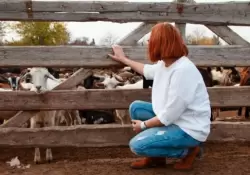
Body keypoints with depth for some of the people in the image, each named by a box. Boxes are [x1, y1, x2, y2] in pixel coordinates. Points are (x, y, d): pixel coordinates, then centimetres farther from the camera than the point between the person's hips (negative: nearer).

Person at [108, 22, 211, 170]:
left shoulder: (182, 70, -29)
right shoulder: (165, 63, 0)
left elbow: (168, 117, -26)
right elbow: (147, 70, 27)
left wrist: (144, 125, -10)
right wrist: (123, 59, 35)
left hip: (189, 129, -9)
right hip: (174, 117, 9)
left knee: (137, 145, -16)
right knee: (135, 107, 9)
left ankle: (189, 150, 1)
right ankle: (155, 157, 14)